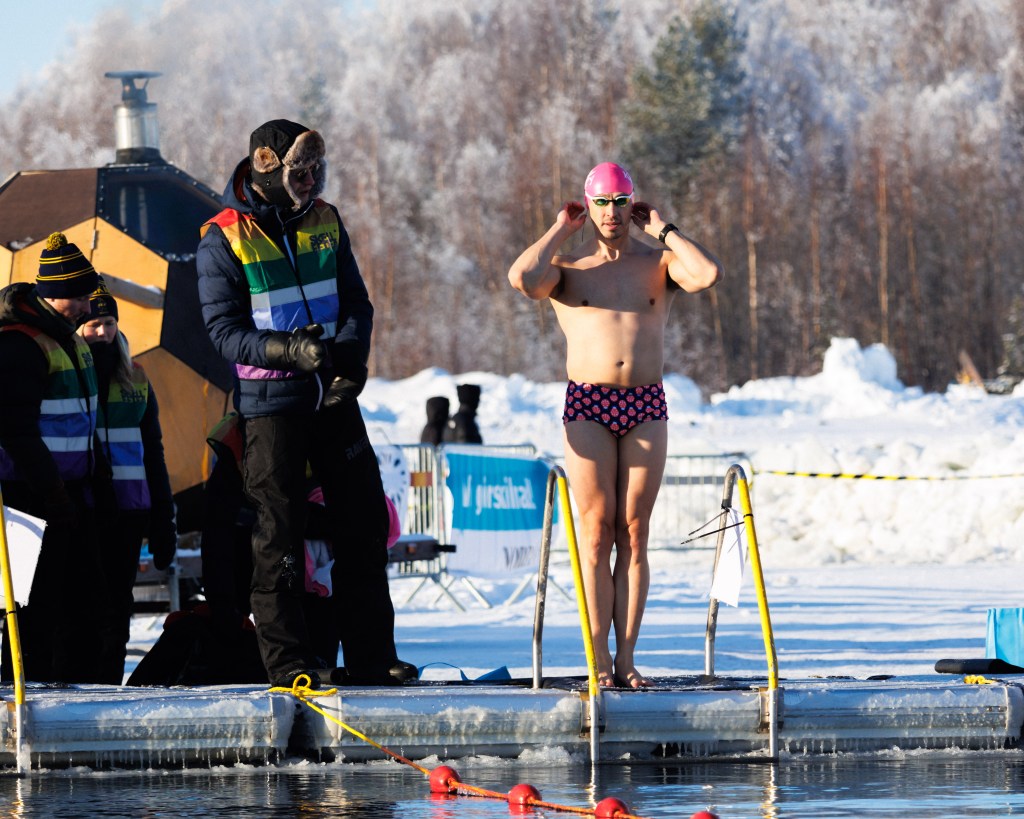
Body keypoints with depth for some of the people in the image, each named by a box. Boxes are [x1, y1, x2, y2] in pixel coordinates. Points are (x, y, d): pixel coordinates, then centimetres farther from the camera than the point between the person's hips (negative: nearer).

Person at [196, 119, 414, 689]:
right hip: (271, 402, -5)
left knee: (365, 521, 6)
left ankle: (371, 655, 13)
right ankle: (289, 659, 3)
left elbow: (356, 301, 11)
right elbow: (225, 331, -9)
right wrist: (288, 351, -25)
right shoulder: (224, 240, -7)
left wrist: (352, 355, -9)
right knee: (280, 532, -3)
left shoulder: (325, 221, 8)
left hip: (334, 397, 5)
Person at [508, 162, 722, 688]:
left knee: (633, 533, 0)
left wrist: (663, 230, 0)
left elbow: (709, 274, -10)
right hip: (587, 407, -1)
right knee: (596, 532, -6)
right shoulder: (566, 267, 8)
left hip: (645, 407, 1)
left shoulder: (658, 263, 11)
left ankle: (625, 658, 1)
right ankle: (599, 660, -5)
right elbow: (522, 279, -15)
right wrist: (560, 231, -2)